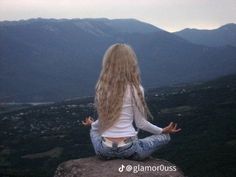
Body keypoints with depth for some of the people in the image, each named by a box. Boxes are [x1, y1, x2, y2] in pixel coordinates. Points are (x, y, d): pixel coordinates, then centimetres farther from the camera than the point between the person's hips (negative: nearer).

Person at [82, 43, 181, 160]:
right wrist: (163, 130, 15)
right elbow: (141, 123, -3)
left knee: (94, 130, 38)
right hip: (128, 149, -4)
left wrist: (92, 124, 31)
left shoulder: (101, 88, -2)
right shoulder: (135, 89, -11)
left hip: (105, 151, 4)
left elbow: (102, 121, 7)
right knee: (165, 137, 20)